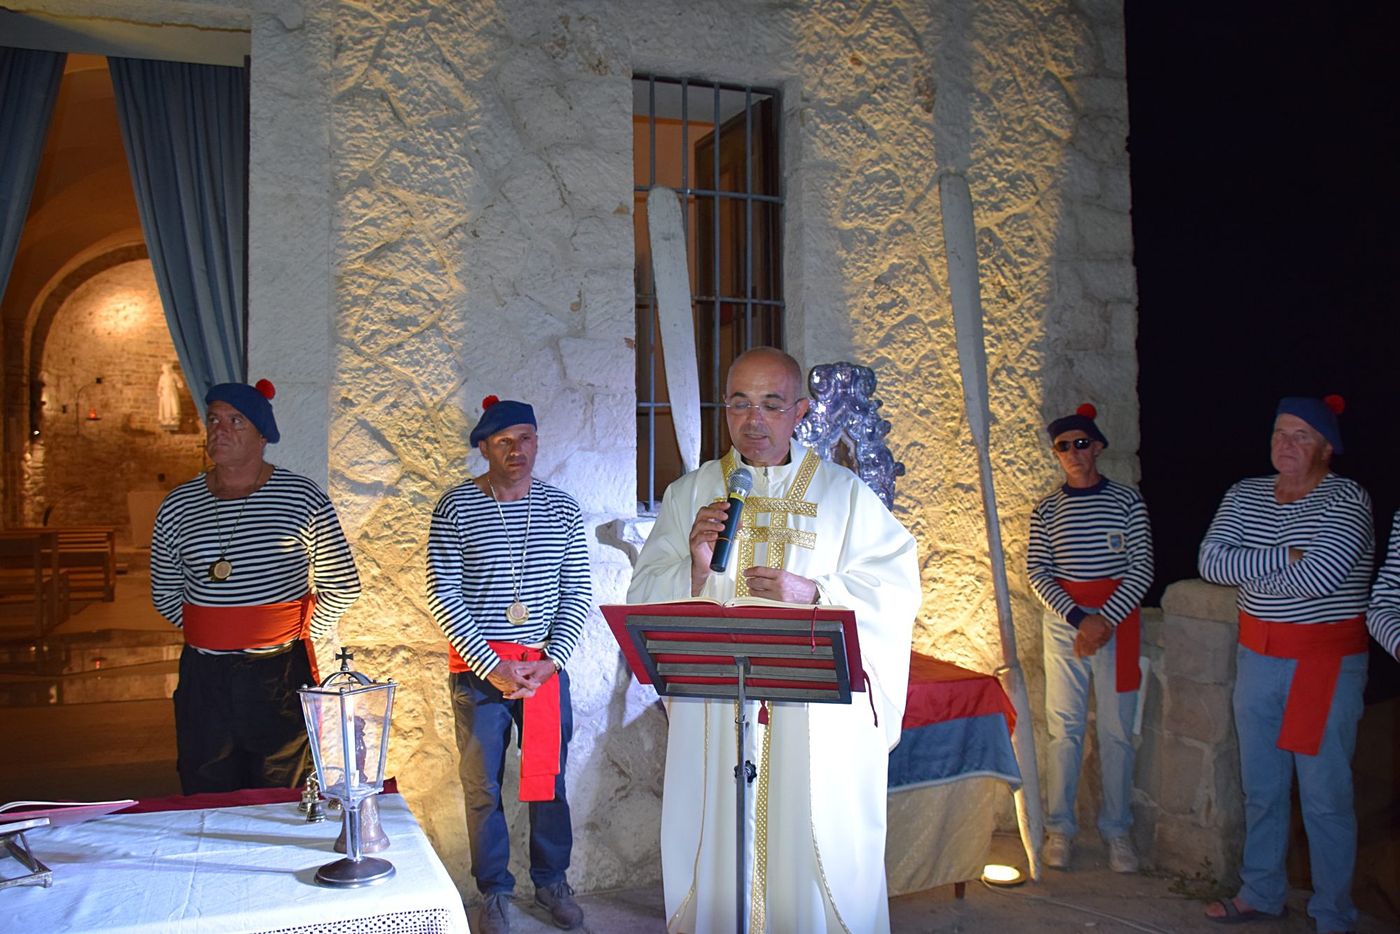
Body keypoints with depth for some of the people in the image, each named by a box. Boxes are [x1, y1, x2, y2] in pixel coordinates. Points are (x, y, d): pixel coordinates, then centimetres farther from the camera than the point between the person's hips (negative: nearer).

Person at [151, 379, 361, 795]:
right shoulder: (177, 507, 6)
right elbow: (164, 595, 17)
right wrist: (209, 635, 9)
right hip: (204, 680, 2)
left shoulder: (304, 500, -2)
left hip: (282, 678, -2)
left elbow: (343, 586, 4)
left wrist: (300, 634, 2)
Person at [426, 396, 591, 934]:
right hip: (478, 668, -2)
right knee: (482, 784, 7)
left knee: (549, 777, 11)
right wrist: (492, 666, -13)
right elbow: (444, 596, -7)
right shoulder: (455, 508, -5)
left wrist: (549, 662, -8)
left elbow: (577, 595, 4)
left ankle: (552, 882, 30)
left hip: (547, 666, 2)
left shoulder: (561, 509, 3)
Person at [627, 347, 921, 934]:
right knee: (718, 855, 4)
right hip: (713, 715, 1)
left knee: (819, 856, 2)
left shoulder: (845, 494, 6)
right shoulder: (689, 494, 10)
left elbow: (895, 589, -3)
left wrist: (812, 593, -17)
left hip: (817, 715, -1)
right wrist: (694, 568, -15)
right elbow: (644, 596, 5)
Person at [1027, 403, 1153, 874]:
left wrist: (1105, 619, -13)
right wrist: (1078, 618, -12)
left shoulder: (1127, 500, 2)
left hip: (1118, 618, -1)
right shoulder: (1047, 509, 6)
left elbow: (1142, 568, -3)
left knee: (1116, 730, 3)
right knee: (1064, 728, 4)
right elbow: (1037, 572, 1)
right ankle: (1060, 828, 14)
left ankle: (1117, 830, 16)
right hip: (1064, 620, 1)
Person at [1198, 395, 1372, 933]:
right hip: (1258, 658, 5)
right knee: (1260, 788, 16)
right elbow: (1210, 562, -9)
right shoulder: (1244, 495, 5)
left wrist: (1247, 572, -11)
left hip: (1327, 665, -5)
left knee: (1325, 797, 1)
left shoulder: (1347, 500, -11)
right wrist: (1284, 557, -18)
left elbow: (1320, 577, -26)